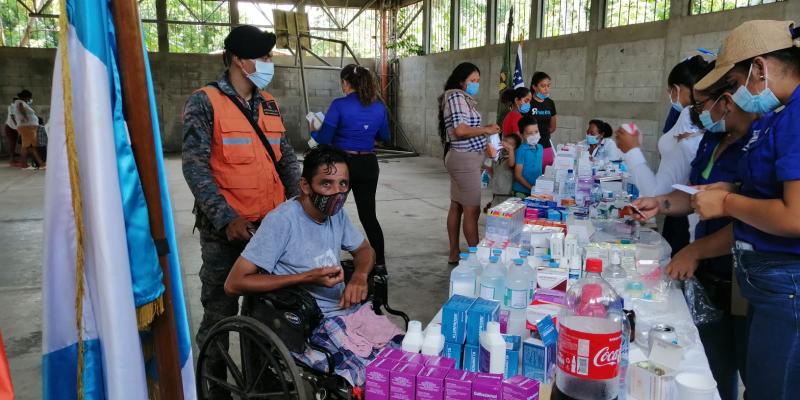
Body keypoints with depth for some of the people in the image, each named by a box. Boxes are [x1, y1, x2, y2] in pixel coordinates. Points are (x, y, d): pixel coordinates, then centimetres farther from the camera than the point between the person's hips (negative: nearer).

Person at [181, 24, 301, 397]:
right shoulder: (204, 103, -7)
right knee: (221, 311, 6)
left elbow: (286, 158, 13)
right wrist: (226, 218, -20)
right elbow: (195, 167, -13)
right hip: (226, 228, -5)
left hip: (272, 223, 6)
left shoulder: (269, 104, 10)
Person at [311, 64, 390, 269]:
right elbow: (384, 137, 14)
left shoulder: (339, 105, -12)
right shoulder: (379, 107, 2)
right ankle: (380, 263, 10)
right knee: (368, 215, 10)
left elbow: (324, 139, -14)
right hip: (368, 165, 4)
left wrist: (314, 132, 7)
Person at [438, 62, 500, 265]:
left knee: (457, 207, 12)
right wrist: (486, 130, -13)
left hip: (462, 158, 10)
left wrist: (484, 129, 10)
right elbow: (460, 130, -23)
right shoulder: (456, 96, -12)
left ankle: (454, 254, 20)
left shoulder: (463, 98, 18)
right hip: (464, 159, -10)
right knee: (472, 210, -6)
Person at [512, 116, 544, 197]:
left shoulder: (540, 148, 7)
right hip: (522, 192, -5)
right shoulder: (521, 150, -11)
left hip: (538, 191, 5)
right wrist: (531, 188, -16)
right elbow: (518, 175, -12)